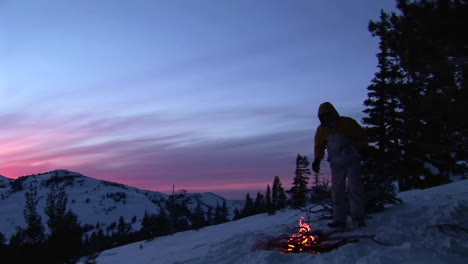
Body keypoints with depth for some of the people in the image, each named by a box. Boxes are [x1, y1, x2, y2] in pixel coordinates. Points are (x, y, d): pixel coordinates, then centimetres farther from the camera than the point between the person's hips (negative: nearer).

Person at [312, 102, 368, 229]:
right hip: (336, 164, 4)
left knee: (354, 187, -12)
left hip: (352, 161, -3)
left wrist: (362, 149, -11)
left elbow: (360, 136, 1)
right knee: (337, 190, 1)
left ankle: (358, 218, -7)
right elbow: (319, 146, 10)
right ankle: (339, 219, 7)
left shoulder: (348, 123, -9)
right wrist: (317, 159, -4)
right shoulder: (321, 130, -1)